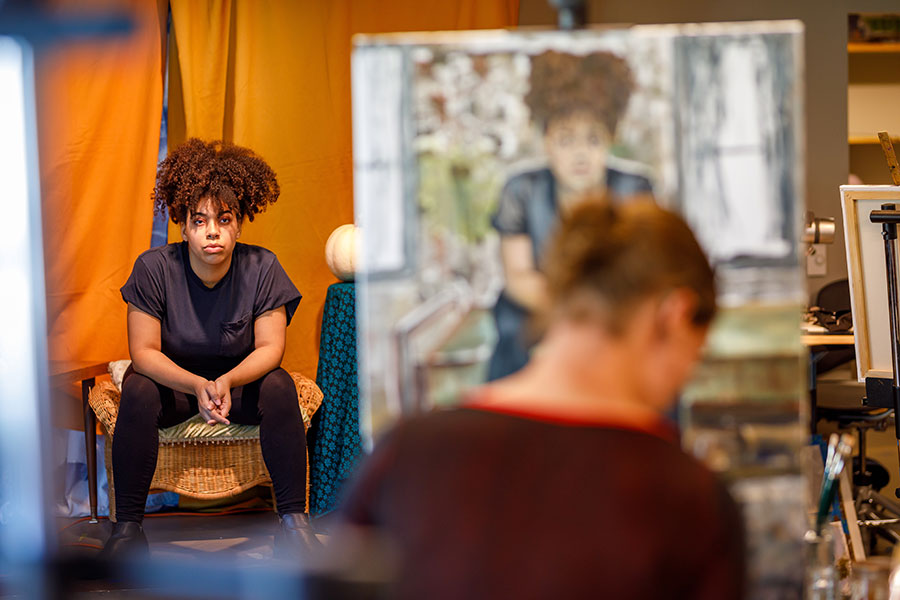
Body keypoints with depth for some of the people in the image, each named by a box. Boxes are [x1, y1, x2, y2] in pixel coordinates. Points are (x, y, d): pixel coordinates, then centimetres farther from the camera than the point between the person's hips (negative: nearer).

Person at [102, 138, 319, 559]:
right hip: (172, 378, -1)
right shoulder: (154, 268, -19)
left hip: (241, 379, 1)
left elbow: (269, 348, -15)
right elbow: (143, 352, -18)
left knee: (279, 387, -29)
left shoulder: (261, 268, -16)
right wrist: (197, 386, -36)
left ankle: (293, 518, -22)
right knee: (137, 393, -32)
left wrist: (226, 383, -35)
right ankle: (127, 525, -25)